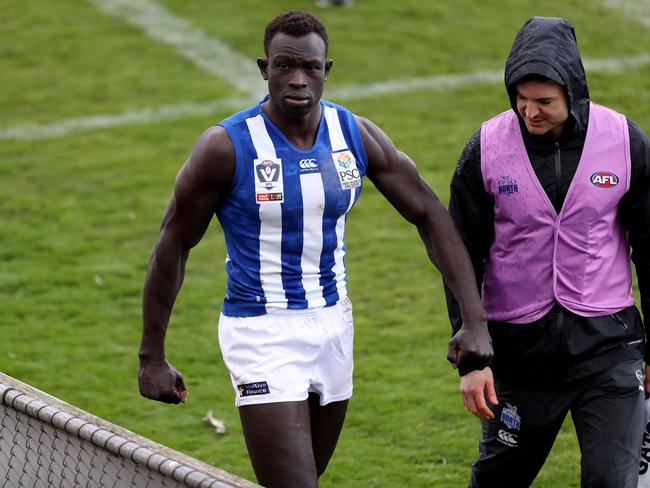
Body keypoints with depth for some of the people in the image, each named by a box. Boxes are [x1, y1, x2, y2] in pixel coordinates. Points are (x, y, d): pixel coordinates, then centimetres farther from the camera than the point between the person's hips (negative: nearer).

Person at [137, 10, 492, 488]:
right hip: (262, 335, -5)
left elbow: (430, 215, 2)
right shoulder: (226, 147, -16)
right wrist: (152, 357, -5)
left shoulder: (356, 135, -4)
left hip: (333, 325, 6)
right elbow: (173, 245, -6)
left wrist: (475, 321, -7)